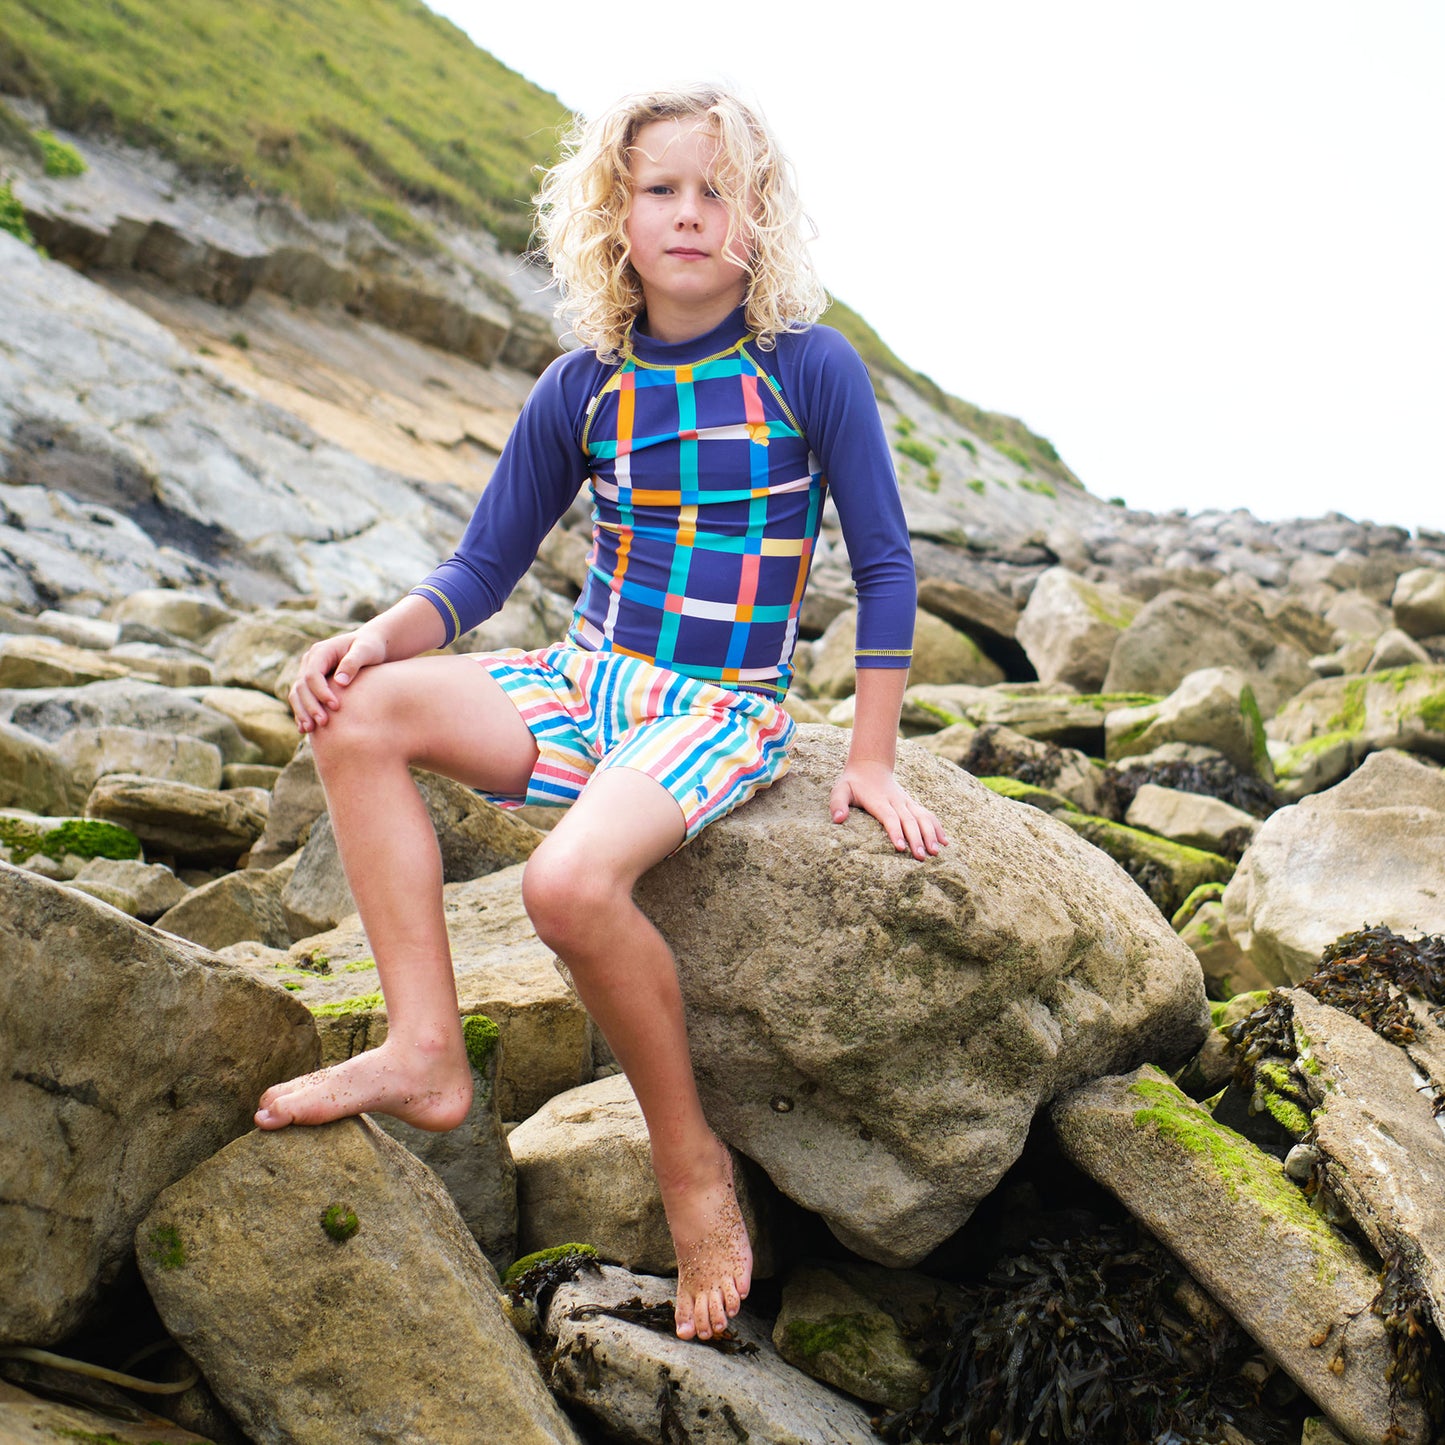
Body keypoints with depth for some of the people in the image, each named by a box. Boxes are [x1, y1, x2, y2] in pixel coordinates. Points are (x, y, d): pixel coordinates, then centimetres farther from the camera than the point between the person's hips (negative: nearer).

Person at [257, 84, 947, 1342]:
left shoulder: (810, 370, -8)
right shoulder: (583, 389, 3)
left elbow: (884, 564, -3)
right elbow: (483, 572, 7)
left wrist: (873, 761, -6)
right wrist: (380, 637, -14)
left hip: (724, 712, -5)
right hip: (587, 680, 5)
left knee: (571, 881, -33)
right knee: (359, 712, -18)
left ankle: (688, 1155, -8)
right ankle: (426, 1051, -16)